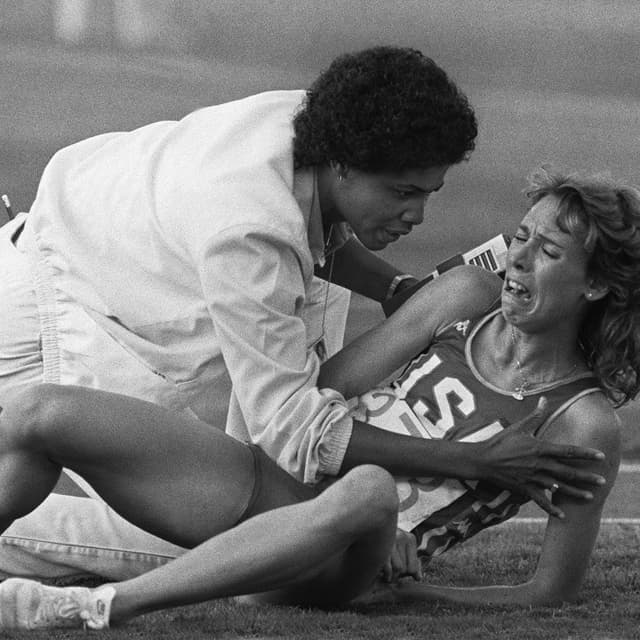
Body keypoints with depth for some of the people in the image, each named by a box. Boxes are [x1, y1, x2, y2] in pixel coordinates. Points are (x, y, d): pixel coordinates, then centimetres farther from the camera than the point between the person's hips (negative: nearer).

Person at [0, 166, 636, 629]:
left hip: (331, 569, -6)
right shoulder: (470, 296, 9)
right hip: (270, 478, 6)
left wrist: (418, 592, -12)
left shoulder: (584, 424, -3)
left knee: (369, 491, -44)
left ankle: (99, 606, -43)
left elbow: (553, 591, -2)